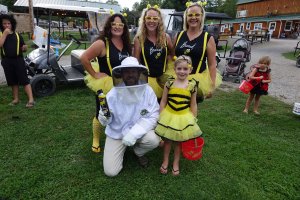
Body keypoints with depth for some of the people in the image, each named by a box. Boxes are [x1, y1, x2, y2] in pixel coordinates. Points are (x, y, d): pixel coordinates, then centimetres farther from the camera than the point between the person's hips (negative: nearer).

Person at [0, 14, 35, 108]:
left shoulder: (17, 35, 9)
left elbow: (23, 48, 12)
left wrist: (25, 48, -11)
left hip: (18, 60, -1)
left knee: (24, 80, -7)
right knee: (13, 81, 11)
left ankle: (31, 100, -11)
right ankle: (16, 99, 22)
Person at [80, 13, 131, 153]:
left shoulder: (126, 43, 2)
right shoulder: (102, 43, -18)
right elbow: (83, 58, -22)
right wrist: (94, 74, -18)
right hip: (105, 84, -6)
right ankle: (95, 141, 34)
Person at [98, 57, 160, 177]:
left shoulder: (147, 91, -19)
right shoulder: (112, 94, -20)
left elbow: (153, 116, -19)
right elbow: (106, 121, -9)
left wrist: (134, 133, -29)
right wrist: (104, 118, -34)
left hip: (139, 130, 1)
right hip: (116, 133, 0)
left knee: (153, 140, -30)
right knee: (110, 171, -6)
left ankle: (138, 152, 7)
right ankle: (121, 149, 27)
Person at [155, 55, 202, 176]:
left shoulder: (192, 85, -6)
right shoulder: (169, 83, -7)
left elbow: (193, 104, 1)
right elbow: (163, 101, -1)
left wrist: (194, 119, 3)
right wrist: (161, 116, -1)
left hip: (184, 117, 0)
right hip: (169, 116, 0)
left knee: (179, 141, 15)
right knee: (167, 140, 14)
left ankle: (176, 163, 35)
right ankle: (165, 162, 35)